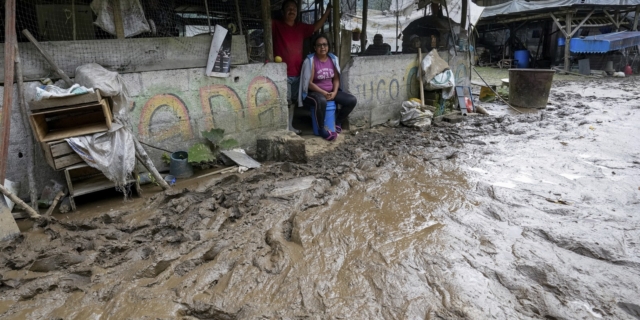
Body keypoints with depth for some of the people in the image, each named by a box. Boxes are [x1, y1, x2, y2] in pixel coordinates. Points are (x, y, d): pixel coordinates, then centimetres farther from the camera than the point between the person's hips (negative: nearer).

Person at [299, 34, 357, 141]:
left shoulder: (333, 59, 4)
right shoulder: (310, 60, -12)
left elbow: (336, 79, 8)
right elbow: (309, 83, -15)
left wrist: (334, 92, -10)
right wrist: (324, 93, -20)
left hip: (331, 91, 6)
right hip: (314, 92, -6)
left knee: (352, 100, -10)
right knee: (321, 101, -42)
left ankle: (338, 121, 12)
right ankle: (322, 129, -19)